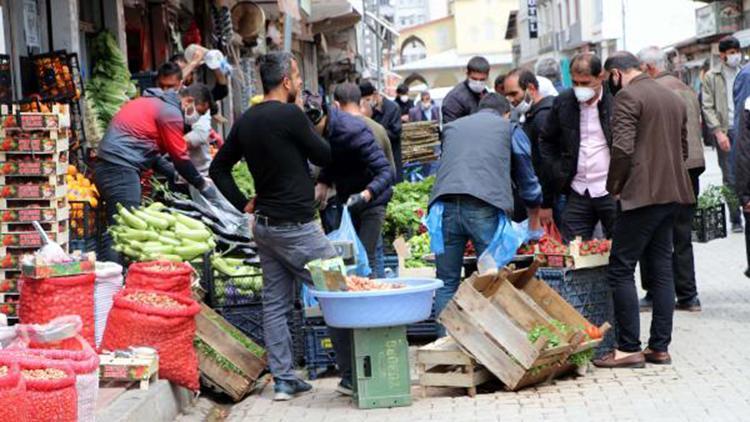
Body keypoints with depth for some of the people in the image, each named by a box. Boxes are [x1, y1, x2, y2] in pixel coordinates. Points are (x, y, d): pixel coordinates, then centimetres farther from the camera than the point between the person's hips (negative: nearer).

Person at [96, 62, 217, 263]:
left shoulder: (146, 102, 25)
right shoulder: (171, 112, -4)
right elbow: (179, 156, -2)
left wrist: (172, 173, 27)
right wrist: (202, 185, 10)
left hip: (105, 165, 10)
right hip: (121, 170, -10)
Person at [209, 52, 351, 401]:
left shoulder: (246, 121, 9)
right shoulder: (291, 115, -15)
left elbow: (218, 168, 15)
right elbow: (326, 157, -5)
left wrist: (243, 204, 14)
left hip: (264, 225, 8)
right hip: (296, 225, -8)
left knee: (275, 303, 10)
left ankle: (283, 379, 13)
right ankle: (353, 375, 2)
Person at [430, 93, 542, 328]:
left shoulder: (451, 127, 30)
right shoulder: (510, 129, 21)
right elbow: (527, 181, 27)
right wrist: (534, 227, 41)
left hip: (445, 205, 3)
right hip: (486, 208, -3)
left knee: (447, 283, 9)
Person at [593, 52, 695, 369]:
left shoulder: (627, 97, -10)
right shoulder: (674, 99, 17)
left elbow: (622, 148, -18)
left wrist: (614, 186, -5)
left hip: (642, 195, -8)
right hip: (671, 194, 9)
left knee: (621, 270, -4)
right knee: (661, 269, 11)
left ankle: (628, 349, -5)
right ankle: (660, 347, 12)